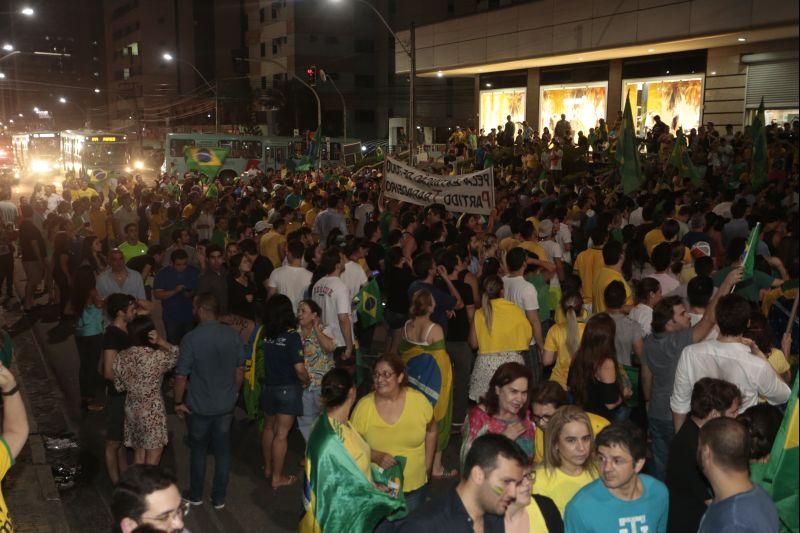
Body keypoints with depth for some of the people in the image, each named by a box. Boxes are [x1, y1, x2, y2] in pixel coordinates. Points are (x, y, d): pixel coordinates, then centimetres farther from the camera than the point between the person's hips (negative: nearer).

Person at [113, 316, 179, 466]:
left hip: (132, 411, 6)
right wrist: (161, 342, -14)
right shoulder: (158, 357, -21)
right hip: (153, 413, -5)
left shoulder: (121, 357, -5)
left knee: (138, 456, 20)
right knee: (152, 463, 6)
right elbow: (176, 355, -2)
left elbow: (119, 386, 5)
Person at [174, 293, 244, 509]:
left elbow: (181, 376, -16)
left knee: (198, 451, 17)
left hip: (199, 407, -3)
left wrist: (178, 402, -1)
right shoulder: (233, 335, -7)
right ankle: (219, 498, 26)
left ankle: (195, 495, 33)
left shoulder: (191, 339, -20)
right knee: (222, 451, 15)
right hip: (226, 405, 3)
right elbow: (240, 369, 3)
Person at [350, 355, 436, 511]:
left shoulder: (419, 401, -12)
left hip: (415, 485, 1)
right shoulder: (363, 406, -15)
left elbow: (431, 431, 6)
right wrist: (376, 456, -23)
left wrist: (427, 467, 6)